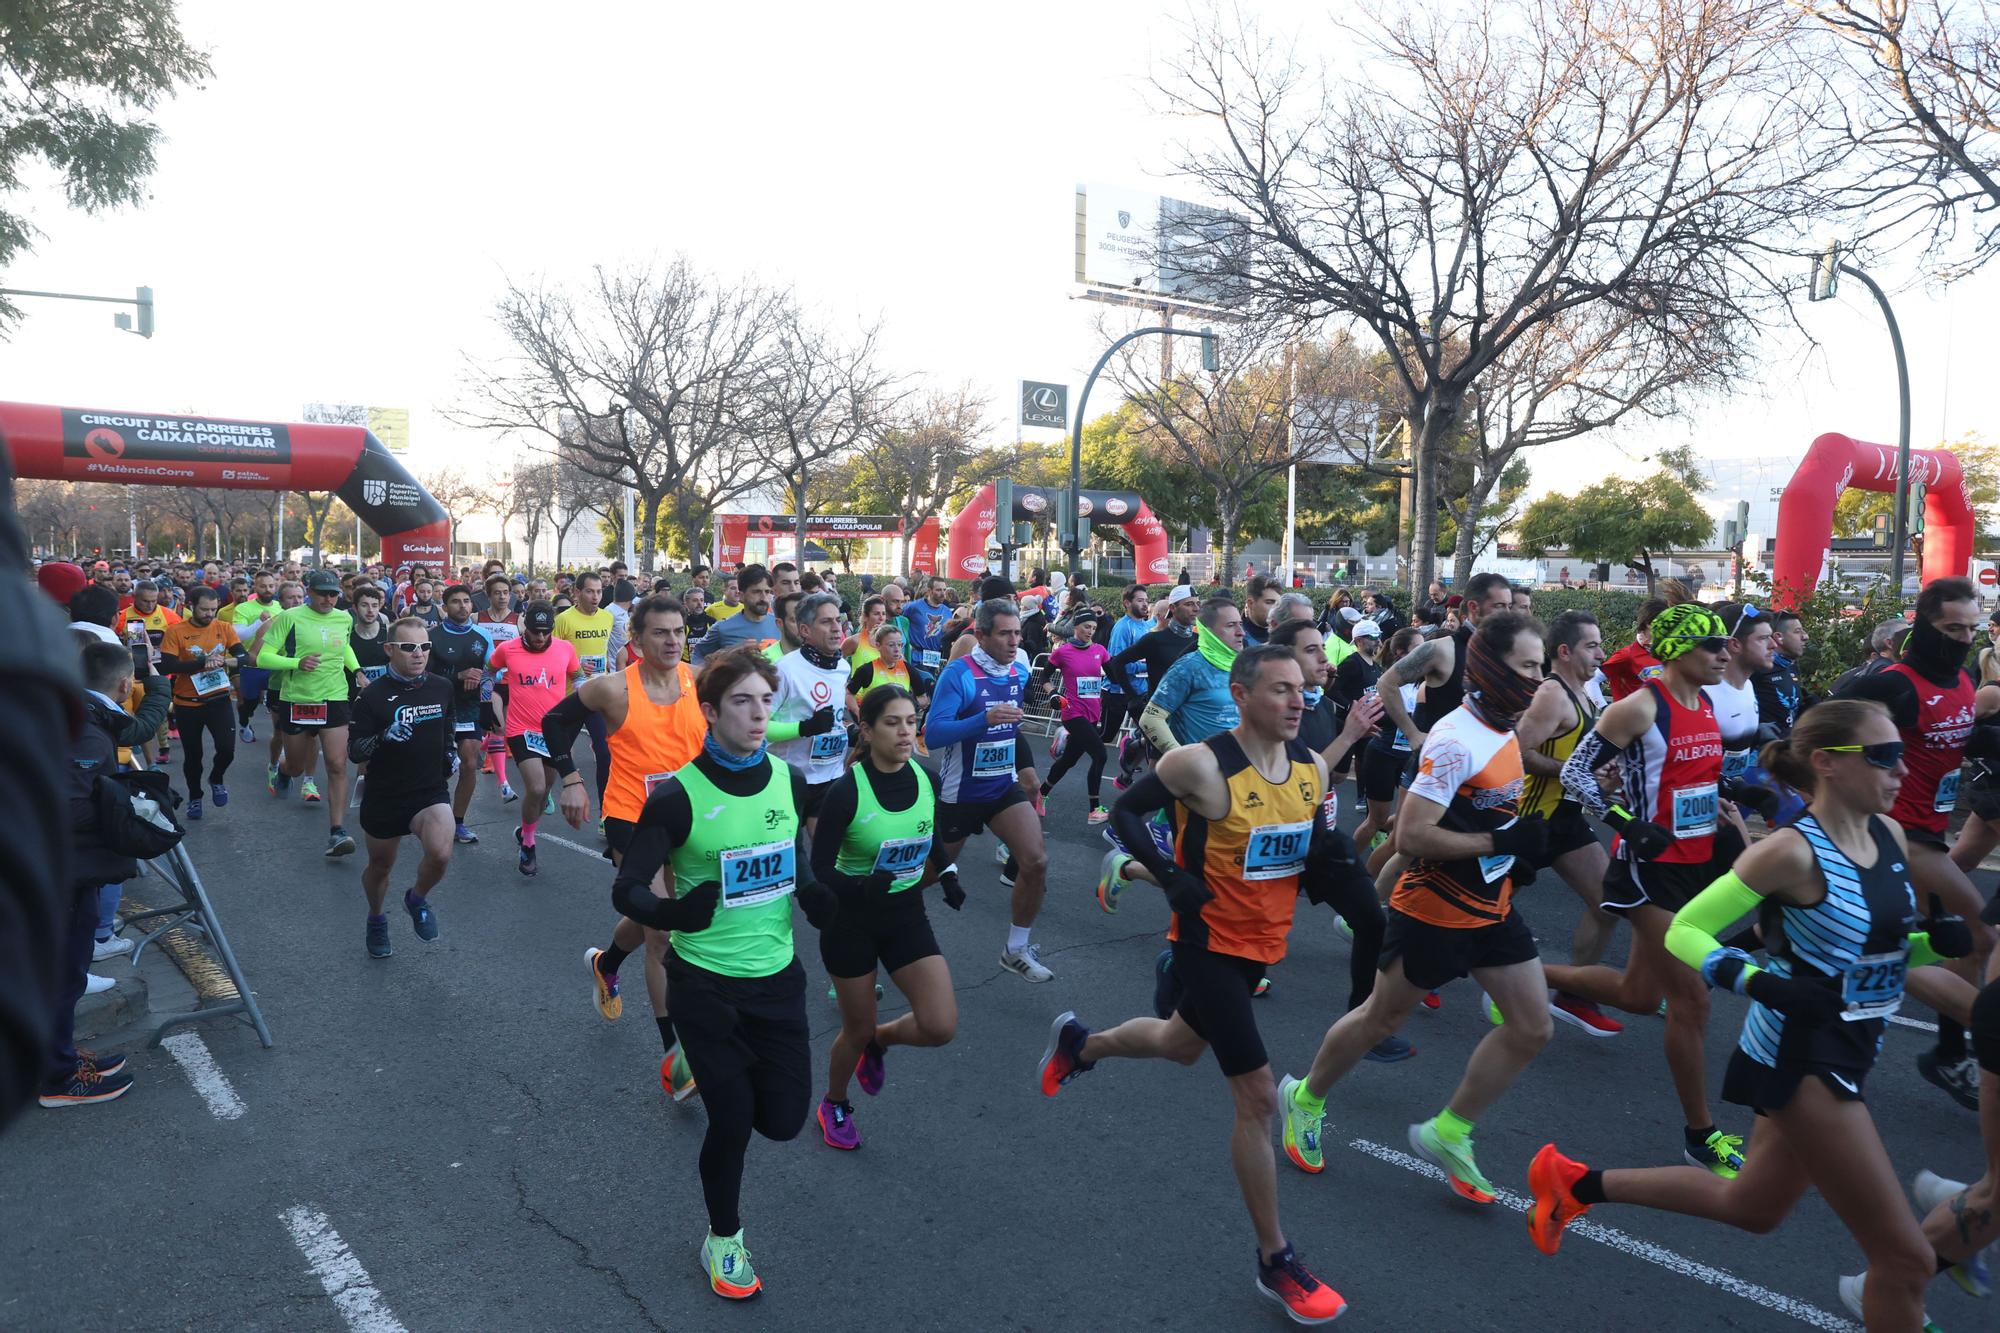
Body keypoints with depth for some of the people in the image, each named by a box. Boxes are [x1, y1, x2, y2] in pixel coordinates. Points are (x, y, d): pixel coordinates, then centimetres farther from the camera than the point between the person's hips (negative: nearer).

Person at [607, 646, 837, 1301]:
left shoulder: (789, 781, -3)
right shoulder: (679, 795, -17)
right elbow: (627, 888, -15)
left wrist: (820, 901, -5)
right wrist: (670, 913, -35)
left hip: (777, 976, 4)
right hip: (705, 982, -4)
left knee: (784, 1119, 8)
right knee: (732, 1120, 1)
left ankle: (723, 1069, 42)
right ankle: (723, 1240, 30)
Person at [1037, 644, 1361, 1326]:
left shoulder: (1312, 767, -4)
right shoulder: (1199, 763, -22)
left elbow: (1309, 848, 9)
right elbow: (1125, 812, -10)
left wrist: (1331, 853, -14)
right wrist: (1170, 875, -22)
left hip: (1264, 941, 7)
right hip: (1209, 941, -7)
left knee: (1181, 1044, 29)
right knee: (1258, 1094, -7)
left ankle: (1078, 1041, 58)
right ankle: (1275, 1262, 11)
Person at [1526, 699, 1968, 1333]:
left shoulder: (1890, 835, 0)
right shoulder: (1793, 851, -22)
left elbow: (1881, 941, 12)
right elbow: (1682, 932, -17)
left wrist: (1940, 939, -8)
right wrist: (1759, 981, -31)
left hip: (1843, 1053, 8)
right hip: (1798, 1058, -8)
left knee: (1750, 1207, 25)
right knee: (1906, 1257, -2)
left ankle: (1577, 1182, 36)